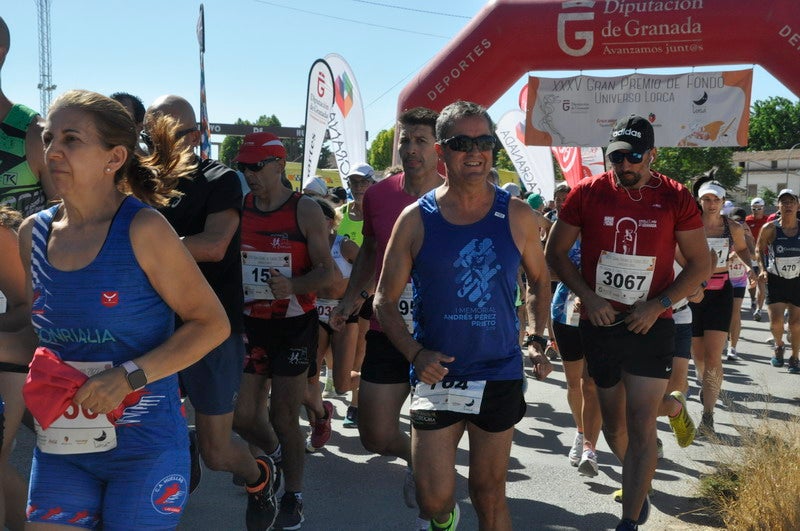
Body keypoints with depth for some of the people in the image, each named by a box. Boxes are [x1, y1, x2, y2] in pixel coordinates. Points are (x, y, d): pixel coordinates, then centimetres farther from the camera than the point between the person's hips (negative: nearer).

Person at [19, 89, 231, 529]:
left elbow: (212, 323, -11)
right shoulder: (33, 233, 3)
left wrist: (130, 377, -18)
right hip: (59, 445, 5)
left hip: (144, 447, -5)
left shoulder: (142, 229, -14)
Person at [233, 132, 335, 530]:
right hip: (250, 323, 4)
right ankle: (280, 455, 38)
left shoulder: (305, 210, -9)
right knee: (242, 416, 6)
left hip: (294, 324, -4)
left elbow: (326, 273, -12)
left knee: (283, 416, -1)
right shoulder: (237, 208, 2)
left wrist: (293, 285, -31)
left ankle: (293, 497, 19)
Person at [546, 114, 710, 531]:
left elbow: (700, 264, 1)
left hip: (650, 326, -2)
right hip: (599, 325, 2)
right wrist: (588, 297, -11)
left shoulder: (675, 198, -6)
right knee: (613, 424, 15)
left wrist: (658, 305, -13)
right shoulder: (587, 193, -4)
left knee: (641, 428, -5)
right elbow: (555, 252, 3)